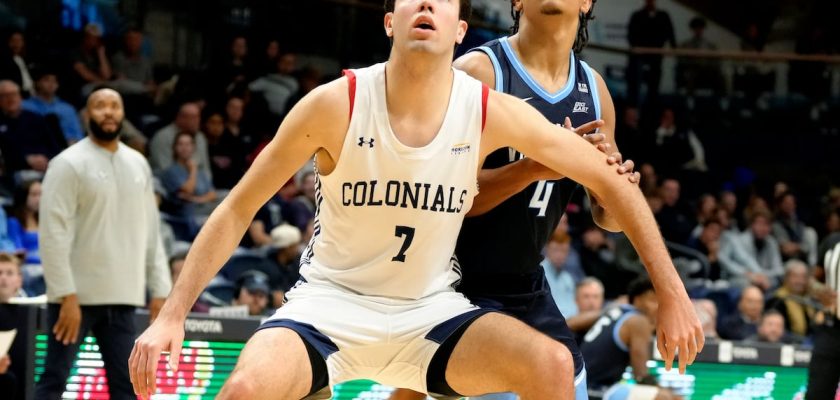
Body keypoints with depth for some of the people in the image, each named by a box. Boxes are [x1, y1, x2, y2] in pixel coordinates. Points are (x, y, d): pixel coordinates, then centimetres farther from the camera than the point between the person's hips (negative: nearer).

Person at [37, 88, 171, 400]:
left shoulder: (138, 164, 12)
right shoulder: (69, 164, -7)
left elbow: (151, 233, 15)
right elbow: (54, 234, -12)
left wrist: (159, 290, 8)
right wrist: (67, 296, -18)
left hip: (122, 297, 6)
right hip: (76, 296, -6)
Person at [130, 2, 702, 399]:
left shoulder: (494, 113, -11)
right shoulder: (335, 105, -15)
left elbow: (612, 182, -1)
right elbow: (238, 210, -8)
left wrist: (674, 294, -3)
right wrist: (172, 315, -15)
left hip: (430, 310, 2)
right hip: (331, 302, -2)